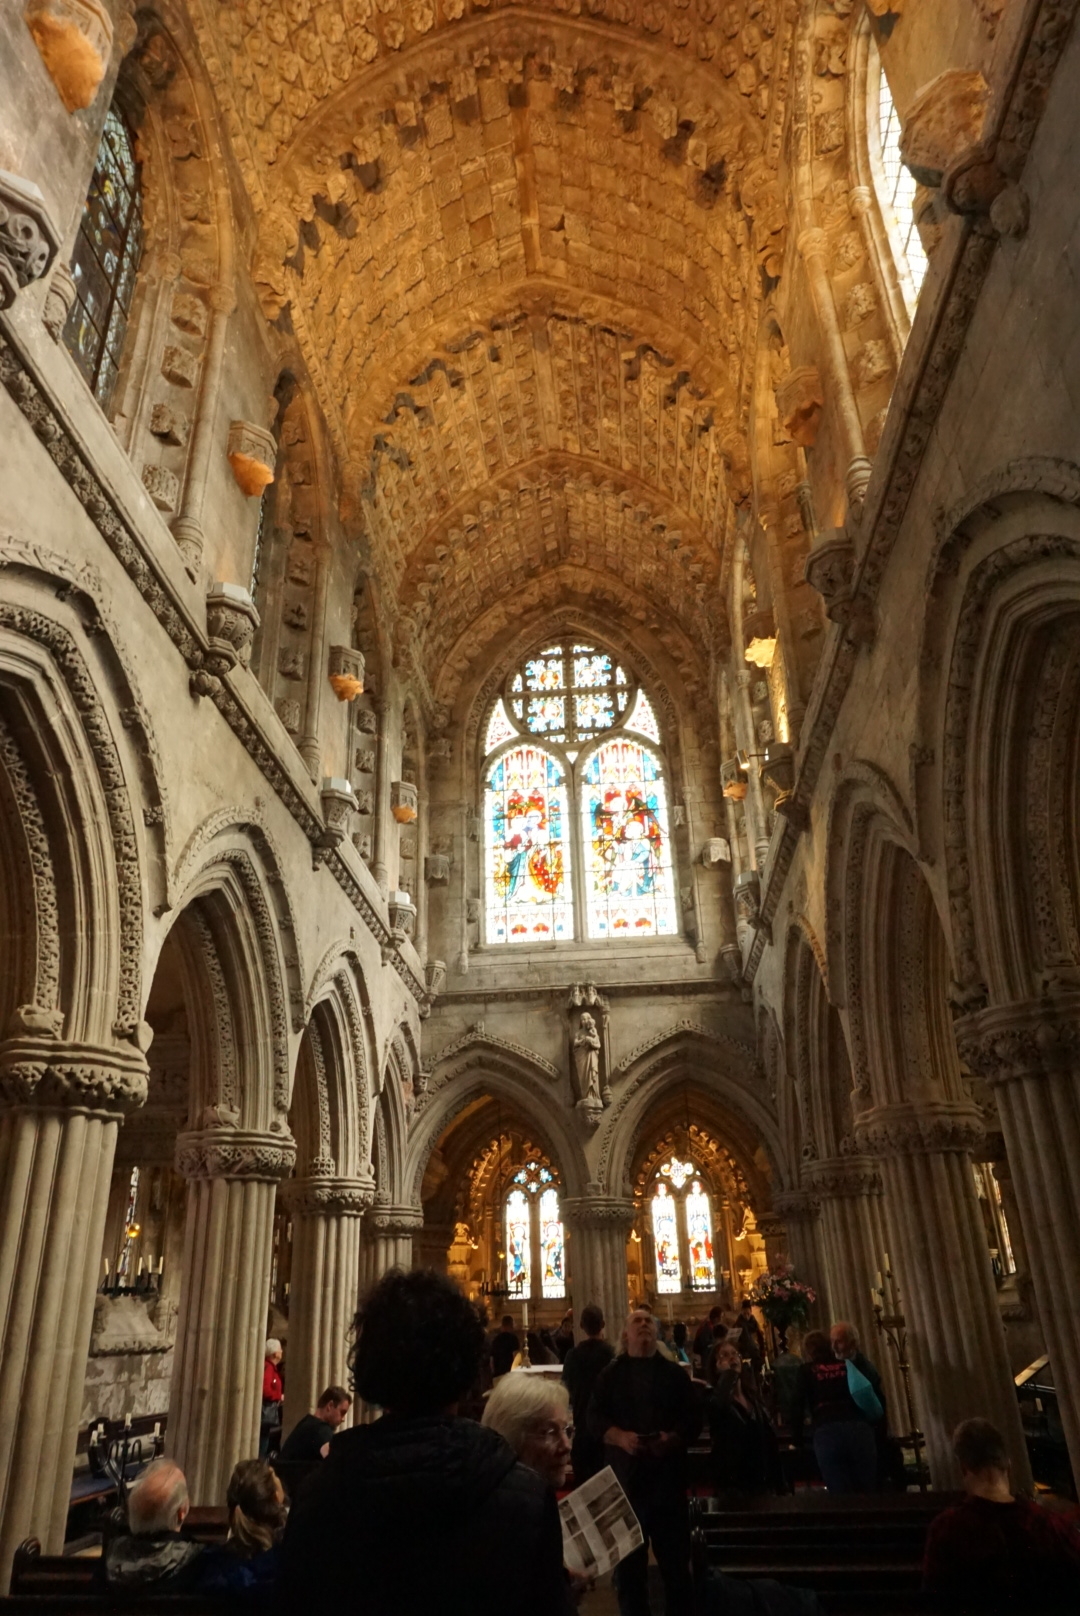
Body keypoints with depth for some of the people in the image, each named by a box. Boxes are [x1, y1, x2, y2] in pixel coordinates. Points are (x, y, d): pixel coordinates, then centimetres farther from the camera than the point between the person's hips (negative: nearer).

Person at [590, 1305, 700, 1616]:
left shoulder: (674, 1373, 9)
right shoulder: (611, 1374, 7)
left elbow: (693, 1419, 3)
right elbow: (595, 1416, 0)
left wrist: (673, 1439, -16)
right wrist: (620, 1437, -18)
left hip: (668, 1473, 0)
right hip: (625, 1473, 0)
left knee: (675, 1553, 5)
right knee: (627, 1555, 5)